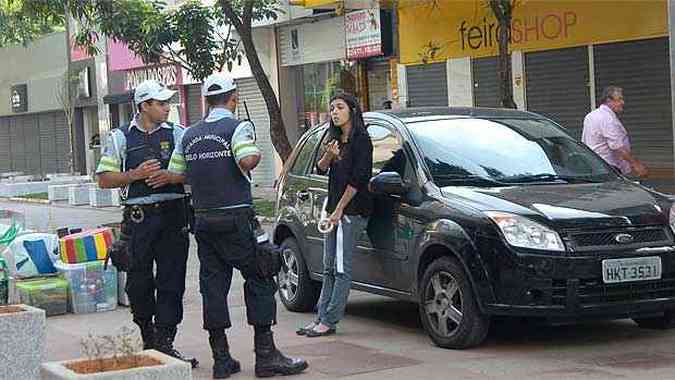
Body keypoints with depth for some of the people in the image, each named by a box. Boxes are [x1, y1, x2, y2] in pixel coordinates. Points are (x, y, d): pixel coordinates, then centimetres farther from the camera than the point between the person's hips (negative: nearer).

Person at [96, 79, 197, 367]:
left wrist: (171, 177, -10)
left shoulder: (177, 134, 10)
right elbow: (104, 179, 5)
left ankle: (165, 342, 1)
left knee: (172, 281, -3)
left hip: (173, 215, 1)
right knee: (139, 281, 3)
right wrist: (134, 175, -10)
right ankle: (147, 334, 24)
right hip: (139, 217, -1)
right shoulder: (121, 138, 6)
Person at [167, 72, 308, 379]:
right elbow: (247, 161, -24)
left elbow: (175, 175, 12)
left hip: (204, 221, 6)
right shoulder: (238, 127, -7)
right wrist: (256, 155, -3)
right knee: (259, 281, 2)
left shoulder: (190, 135, 11)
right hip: (235, 218, -6)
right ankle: (265, 355, -1)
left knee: (213, 285, 6)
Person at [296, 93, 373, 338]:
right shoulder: (336, 140, 18)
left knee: (341, 268, -7)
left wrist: (340, 209, -13)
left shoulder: (361, 140, -9)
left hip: (353, 210, -9)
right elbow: (320, 169, 11)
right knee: (329, 268, 8)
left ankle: (329, 321, -7)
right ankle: (321, 319, 10)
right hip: (335, 208, 9)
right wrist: (328, 156, -11)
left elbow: (357, 178, -14)